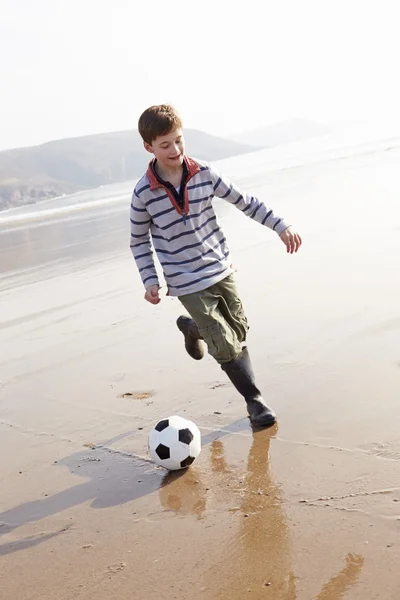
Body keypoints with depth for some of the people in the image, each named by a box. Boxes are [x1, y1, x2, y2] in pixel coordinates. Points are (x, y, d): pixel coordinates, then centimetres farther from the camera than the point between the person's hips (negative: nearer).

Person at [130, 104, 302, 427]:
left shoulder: (204, 173, -6)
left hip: (222, 270, 4)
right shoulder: (144, 193, -12)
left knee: (239, 332, 15)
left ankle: (193, 327, 45)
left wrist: (281, 225, -5)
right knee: (227, 346, -6)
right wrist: (150, 281, -6)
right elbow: (140, 241, 1)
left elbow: (244, 200, 1)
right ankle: (254, 400, 16)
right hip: (188, 284, -4)